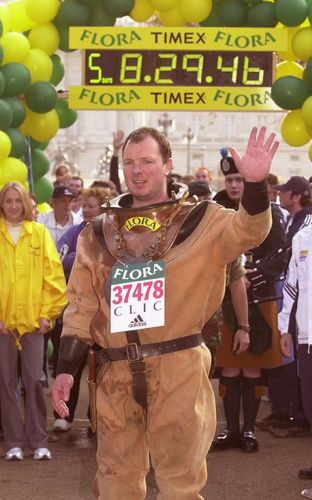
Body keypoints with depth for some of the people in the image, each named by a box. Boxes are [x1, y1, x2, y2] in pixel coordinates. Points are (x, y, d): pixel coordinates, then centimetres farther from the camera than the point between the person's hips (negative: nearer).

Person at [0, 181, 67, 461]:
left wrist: (47, 313, -3)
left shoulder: (40, 233, 5)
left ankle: (39, 441, 9)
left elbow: (53, 275, 3)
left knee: (34, 380, 1)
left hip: (33, 320, 0)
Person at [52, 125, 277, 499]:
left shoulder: (199, 221, 2)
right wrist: (65, 367, 3)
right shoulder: (100, 232, 11)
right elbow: (81, 304, 10)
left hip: (179, 370, -3)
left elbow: (248, 231, -17)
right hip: (116, 372, 3)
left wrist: (255, 183, -35)